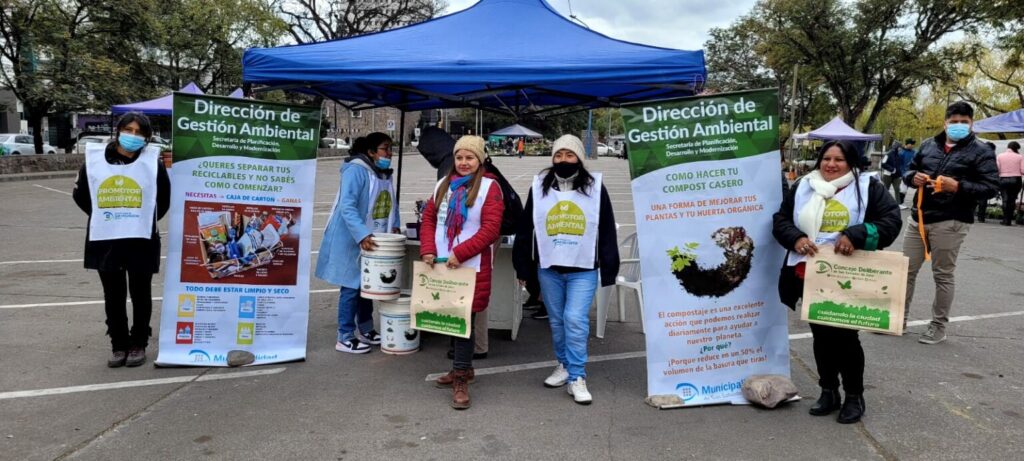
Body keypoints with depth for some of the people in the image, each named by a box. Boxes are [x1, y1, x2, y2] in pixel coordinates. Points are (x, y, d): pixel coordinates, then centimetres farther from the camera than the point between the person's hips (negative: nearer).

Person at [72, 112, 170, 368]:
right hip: (104, 240, 2)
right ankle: (119, 345, 22)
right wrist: (104, 218, 11)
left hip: (141, 240, -2)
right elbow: (80, 194, 13)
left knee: (140, 295, 8)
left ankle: (139, 344, 21)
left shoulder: (152, 161, -5)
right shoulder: (95, 158, 0)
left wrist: (146, 221, 8)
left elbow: (164, 199, 5)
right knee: (113, 297, 11)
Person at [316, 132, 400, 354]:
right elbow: (347, 206, -27)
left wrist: (394, 226, 2)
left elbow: (391, 203, 19)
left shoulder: (385, 173, 10)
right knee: (352, 287, -2)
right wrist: (362, 235, -36)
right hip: (353, 240, -8)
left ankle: (365, 330, 30)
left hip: (374, 240, 8)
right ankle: (345, 338, 8)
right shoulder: (356, 170, -18)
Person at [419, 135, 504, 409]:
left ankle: (461, 380, 3)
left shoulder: (489, 187, -4)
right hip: (441, 263, 6)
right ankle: (463, 368, 30)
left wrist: (460, 254, -18)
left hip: (472, 266, -6)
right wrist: (427, 250, -2)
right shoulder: (443, 185, 14)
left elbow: (491, 229, -13)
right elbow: (428, 218, 13)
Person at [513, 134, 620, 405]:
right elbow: (526, 230, 8)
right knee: (556, 321, 13)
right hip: (548, 268, 3)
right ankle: (564, 365, 31)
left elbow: (607, 231, 1)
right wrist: (523, 268, 7)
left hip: (584, 269, -3)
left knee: (576, 320, -10)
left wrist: (609, 270, -3)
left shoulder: (595, 187, 0)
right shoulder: (539, 187, 5)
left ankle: (577, 378, -2)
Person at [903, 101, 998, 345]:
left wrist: (958, 186, -22)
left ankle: (938, 327, 15)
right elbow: (909, 170, 20)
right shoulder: (928, 145, 13)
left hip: (949, 223, -5)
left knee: (943, 275, 4)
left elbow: (991, 187, -7)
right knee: (906, 270, 8)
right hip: (918, 217, 5)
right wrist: (913, 177, -4)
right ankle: (899, 318, 21)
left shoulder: (981, 152, -1)